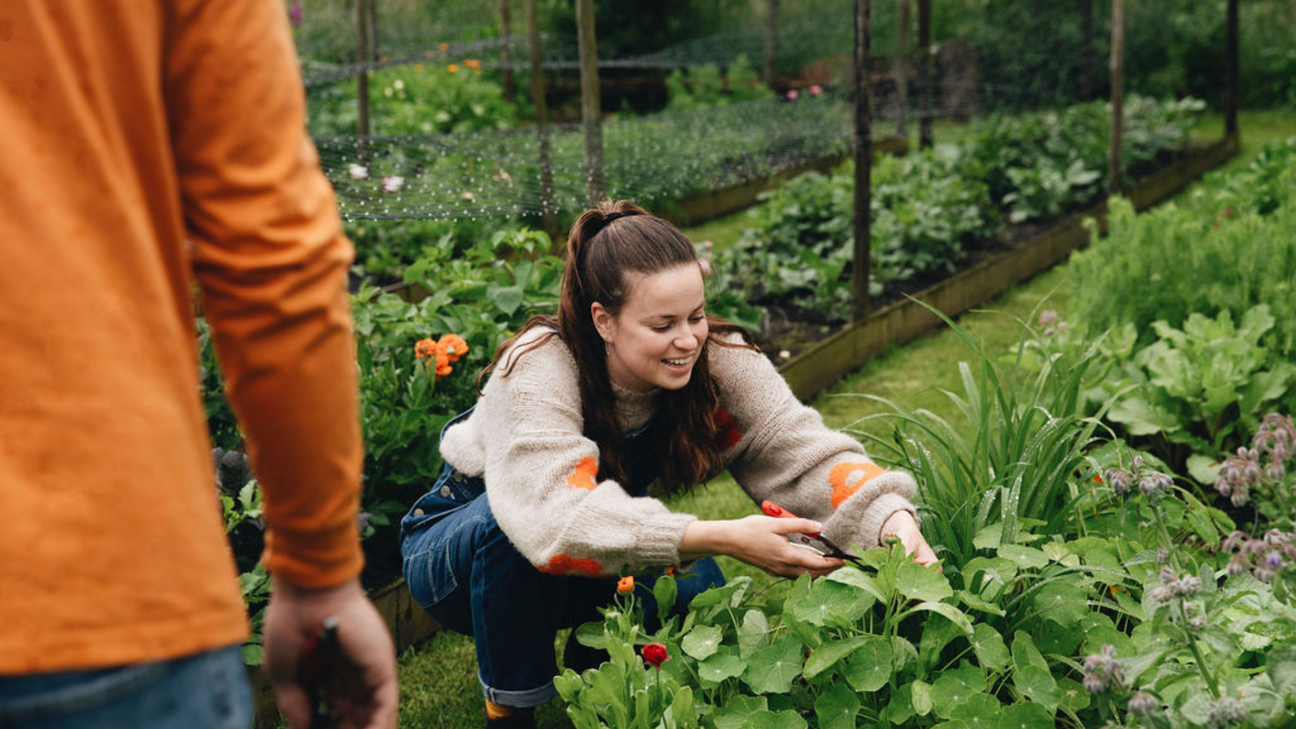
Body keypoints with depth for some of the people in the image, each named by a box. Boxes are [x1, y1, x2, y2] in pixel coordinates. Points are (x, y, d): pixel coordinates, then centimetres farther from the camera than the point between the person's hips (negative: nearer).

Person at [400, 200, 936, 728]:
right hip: (465, 550, -3)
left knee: (696, 591, -23)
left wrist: (893, 518, -46)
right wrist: (724, 538, -54)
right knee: (509, 526, -37)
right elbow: (558, 519, -48)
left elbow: (806, 452, -26)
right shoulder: (537, 371, -34)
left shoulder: (716, 358, -20)